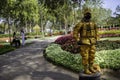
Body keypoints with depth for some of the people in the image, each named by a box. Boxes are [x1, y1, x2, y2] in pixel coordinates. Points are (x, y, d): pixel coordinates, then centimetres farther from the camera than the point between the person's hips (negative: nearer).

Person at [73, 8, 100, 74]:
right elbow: (75, 32, -10)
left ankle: (91, 68, 21)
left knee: (92, 56, 8)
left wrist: (96, 39, 14)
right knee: (85, 56, -2)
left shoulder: (93, 23, 9)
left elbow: (96, 31, 21)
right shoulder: (81, 23, -9)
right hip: (84, 42, -6)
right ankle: (86, 69, 8)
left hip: (92, 42, 6)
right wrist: (78, 40, -13)